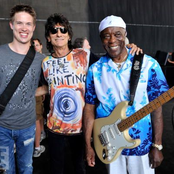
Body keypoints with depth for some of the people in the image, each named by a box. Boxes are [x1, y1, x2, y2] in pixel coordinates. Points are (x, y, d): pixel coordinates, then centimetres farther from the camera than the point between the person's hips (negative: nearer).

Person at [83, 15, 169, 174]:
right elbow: (89, 108, -2)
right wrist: (88, 145, -2)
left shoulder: (148, 64, -9)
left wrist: (157, 145, -7)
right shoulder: (95, 70, -4)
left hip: (142, 143, -1)